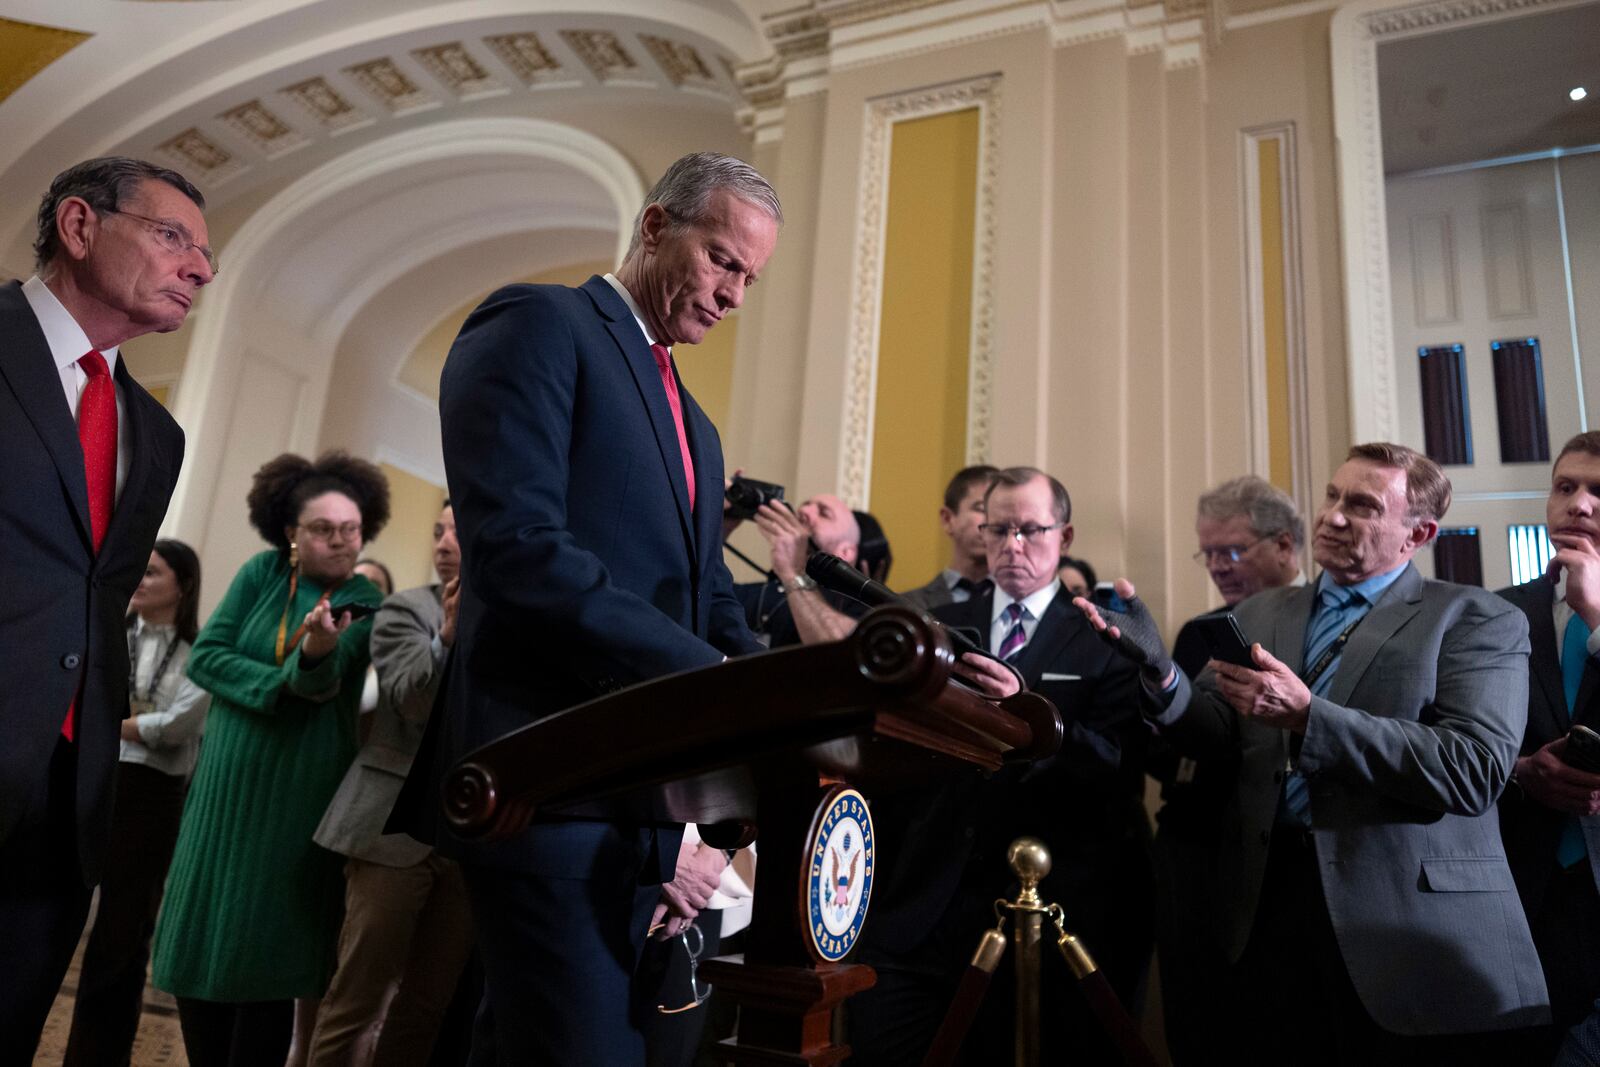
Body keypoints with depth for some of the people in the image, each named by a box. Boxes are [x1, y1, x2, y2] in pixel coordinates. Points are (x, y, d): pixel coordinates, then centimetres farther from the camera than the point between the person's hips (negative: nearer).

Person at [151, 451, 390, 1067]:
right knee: (197, 940, 9)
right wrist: (283, 683, -13)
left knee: (263, 950, 1)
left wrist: (318, 652, -41)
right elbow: (205, 656, -3)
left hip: (297, 800, -3)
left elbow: (322, 683, -19)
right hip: (227, 788, 3)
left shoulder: (365, 606, -4)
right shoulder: (262, 573, 2)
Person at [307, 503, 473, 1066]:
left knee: (430, 999, 12)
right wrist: (448, 636, -28)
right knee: (358, 994, 3)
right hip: (399, 826, -3)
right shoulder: (405, 610, 0)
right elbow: (415, 707, -13)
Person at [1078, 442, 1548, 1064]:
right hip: (1267, 899, 4)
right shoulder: (1259, 615, 13)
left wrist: (1307, 715, -21)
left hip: (1409, 917, -3)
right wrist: (1161, 673, -15)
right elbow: (1215, 739, 5)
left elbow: (1476, 770, -13)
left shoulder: (1478, 621, 1)